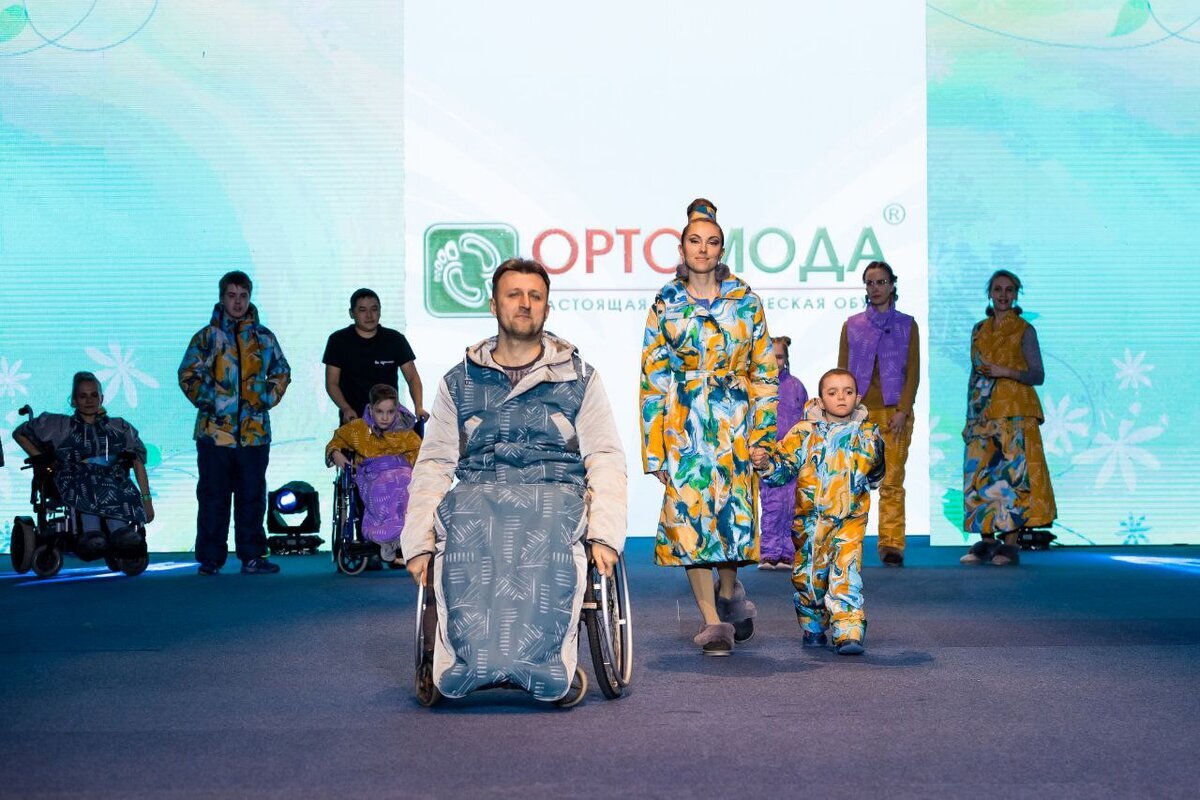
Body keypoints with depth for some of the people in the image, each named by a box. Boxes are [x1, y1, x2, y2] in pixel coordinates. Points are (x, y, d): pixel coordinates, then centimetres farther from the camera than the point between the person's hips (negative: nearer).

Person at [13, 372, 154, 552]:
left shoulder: (120, 427, 21)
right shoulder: (60, 426, 22)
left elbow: (138, 461, 13)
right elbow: (20, 433, 29)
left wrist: (146, 499, 1)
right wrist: (42, 460, 14)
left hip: (115, 482, 1)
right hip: (72, 483, -1)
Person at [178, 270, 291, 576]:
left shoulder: (264, 337, 12)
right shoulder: (207, 337, 5)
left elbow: (281, 372, 19)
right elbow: (188, 374, 4)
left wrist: (267, 399, 5)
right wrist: (206, 401, -7)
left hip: (255, 431, 2)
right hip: (214, 430, -2)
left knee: (252, 495, 6)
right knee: (213, 496, 2)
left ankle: (252, 556, 14)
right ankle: (210, 559, 8)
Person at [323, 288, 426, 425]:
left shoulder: (395, 339, 5)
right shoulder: (338, 340, 2)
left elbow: (412, 377, 3)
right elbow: (332, 383, 0)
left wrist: (418, 407, -16)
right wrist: (346, 409, -18)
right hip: (353, 419, -1)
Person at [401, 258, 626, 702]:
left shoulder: (579, 378, 18)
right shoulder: (460, 382, 20)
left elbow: (606, 460, 10)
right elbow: (433, 465, 15)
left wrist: (604, 534, -8)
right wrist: (417, 543, -1)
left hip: (555, 489, -1)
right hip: (478, 490, 1)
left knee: (547, 542, -38)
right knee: (464, 540, -37)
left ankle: (544, 663, -43)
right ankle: (468, 659, -42)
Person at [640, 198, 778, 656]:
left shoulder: (744, 300, 5)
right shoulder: (665, 304, 5)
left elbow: (763, 367, 7)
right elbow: (652, 376, 4)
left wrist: (762, 428, -1)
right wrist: (653, 445, -1)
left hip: (735, 420, 0)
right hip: (682, 423, 0)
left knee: (734, 509, -2)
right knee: (689, 512, -6)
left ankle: (728, 589, 29)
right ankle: (713, 622, -1)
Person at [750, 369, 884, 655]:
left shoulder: (868, 433, 4)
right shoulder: (804, 432, -2)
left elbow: (876, 473, 22)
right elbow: (784, 466, -4)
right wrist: (766, 464, -20)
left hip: (850, 521, 0)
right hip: (810, 520, 1)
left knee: (846, 575, -13)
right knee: (808, 577, 9)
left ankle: (849, 633, -13)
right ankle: (814, 629, 30)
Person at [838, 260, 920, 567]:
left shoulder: (906, 325, 9)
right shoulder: (852, 325, 12)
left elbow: (913, 372, 4)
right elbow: (842, 371, 9)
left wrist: (902, 411, -8)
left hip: (894, 412, -1)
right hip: (859, 412, 1)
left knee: (892, 482, -5)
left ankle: (891, 546, -4)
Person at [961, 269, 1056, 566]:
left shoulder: (1024, 330, 1)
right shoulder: (979, 329, 15)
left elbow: (1038, 375, -2)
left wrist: (1006, 372, -16)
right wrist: (969, 416, 14)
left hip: (1014, 411, -5)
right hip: (982, 413, 5)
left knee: (1012, 472, -9)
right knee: (980, 474, 0)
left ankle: (1009, 543, -7)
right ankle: (986, 541, 6)